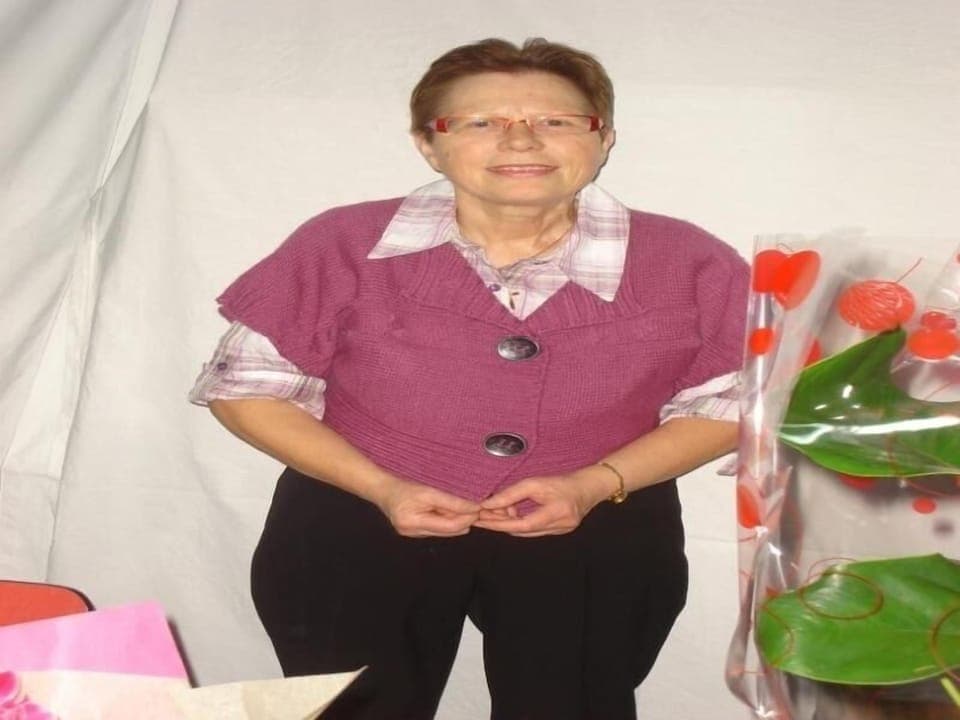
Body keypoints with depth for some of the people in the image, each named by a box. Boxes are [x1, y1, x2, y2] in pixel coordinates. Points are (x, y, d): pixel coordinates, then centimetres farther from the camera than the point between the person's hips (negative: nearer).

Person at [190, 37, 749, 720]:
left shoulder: (691, 266, -11)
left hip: (600, 537, 1)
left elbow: (725, 403, -1)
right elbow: (247, 386, -5)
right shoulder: (343, 247, -13)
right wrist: (381, 488, -17)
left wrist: (594, 485, -17)